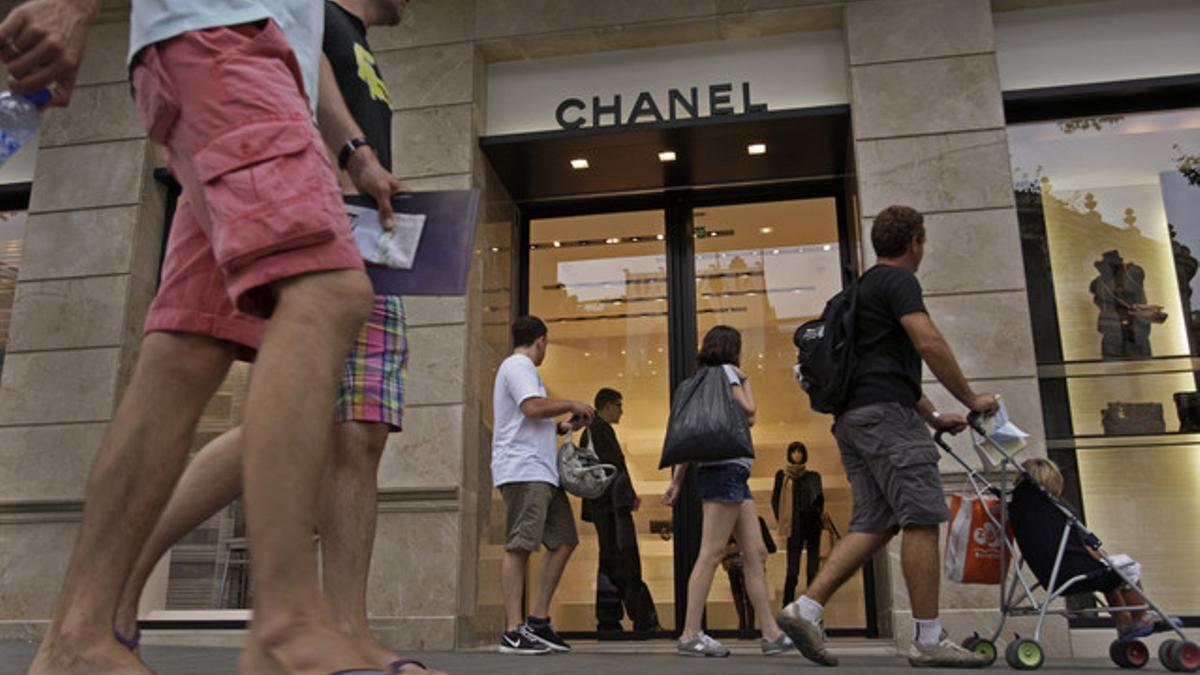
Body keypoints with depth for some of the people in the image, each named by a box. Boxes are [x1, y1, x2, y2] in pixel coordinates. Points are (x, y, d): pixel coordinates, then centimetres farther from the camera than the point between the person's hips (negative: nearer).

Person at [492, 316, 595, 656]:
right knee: (519, 547, -11)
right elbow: (533, 407, -19)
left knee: (564, 540, 7)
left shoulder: (520, 368, 29)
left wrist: (564, 426, 22)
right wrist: (572, 404, -7)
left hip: (542, 473, 11)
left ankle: (538, 620, 10)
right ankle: (513, 632, -10)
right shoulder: (518, 365, -3)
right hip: (523, 471, -11)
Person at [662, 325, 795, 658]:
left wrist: (677, 481, 13)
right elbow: (748, 412, -6)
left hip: (733, 474, 9)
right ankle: (690, 635, -12)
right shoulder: (725, 371, -1)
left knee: (756, 553, 6)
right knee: (712, 553, -12)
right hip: (726, 469, -9)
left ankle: (771, 633, 5)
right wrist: (745, 381, 11)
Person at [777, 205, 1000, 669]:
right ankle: (929, 640, -4)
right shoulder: (898, 280, -2)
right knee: (922, 518, -7)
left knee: (873, 524, 5)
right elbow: (929, 343, -16)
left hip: (856, 417, 10)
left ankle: (805, 608, -3)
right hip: (887, 414, -10)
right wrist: (971, 399, -6)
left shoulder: (866, 286, 28)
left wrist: (934, 416, 29)